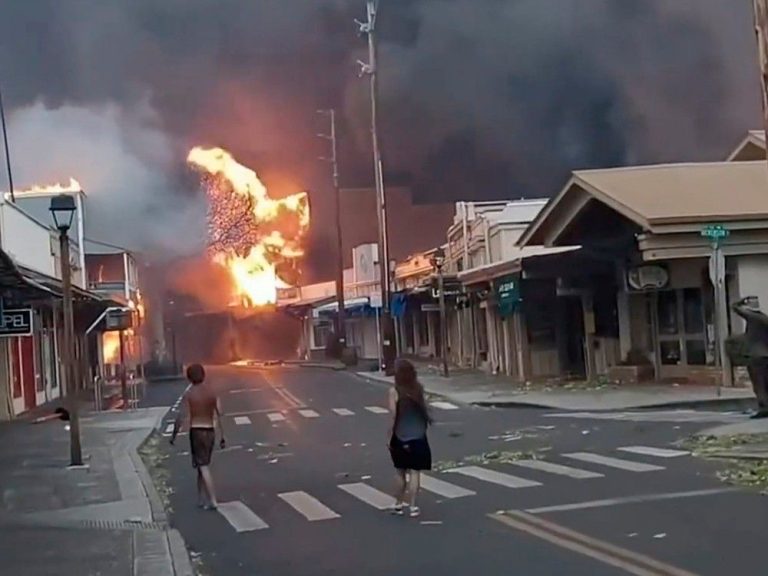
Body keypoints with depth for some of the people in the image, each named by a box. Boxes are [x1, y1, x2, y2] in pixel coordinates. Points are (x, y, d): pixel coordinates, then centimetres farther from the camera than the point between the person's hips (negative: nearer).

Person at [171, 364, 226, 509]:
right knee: (203, 465, 17)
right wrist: (222, 436, 4)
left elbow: (180, 417, -10)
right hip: (210, 431, 4)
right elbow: (219, 415, 0)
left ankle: (212, 501, -11)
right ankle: (201, 499, 21)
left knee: (203, 467, -5)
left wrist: (173, 435, 1)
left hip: (196, 431, -4)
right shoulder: (212, 392, 3)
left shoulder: (188, 394, -7)